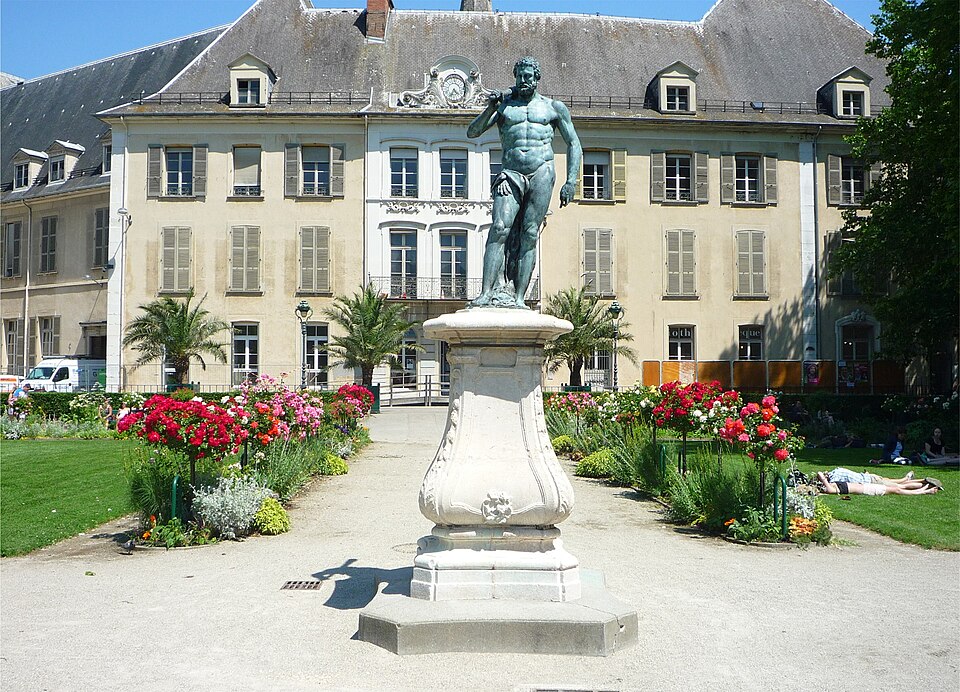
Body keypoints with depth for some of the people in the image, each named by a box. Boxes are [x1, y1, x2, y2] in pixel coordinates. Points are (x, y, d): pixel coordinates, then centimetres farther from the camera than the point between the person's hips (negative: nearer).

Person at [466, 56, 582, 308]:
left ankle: (519, 297, -9)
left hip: (541, 173, 0)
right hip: (511, 174, 1)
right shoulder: (503, 104, 17)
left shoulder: (554, 107, 15)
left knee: (529, 234, -8)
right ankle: (487, 292, -23)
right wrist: (491, 107, -4)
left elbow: (573, 144, 13)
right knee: (500, 228, -17)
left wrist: (571, 181, 1)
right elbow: (472, 132, 11)